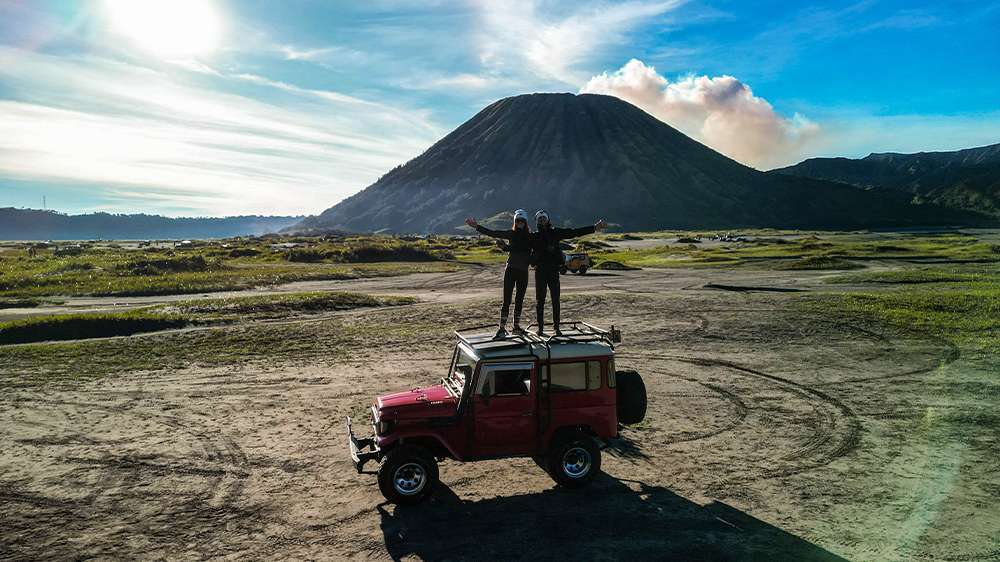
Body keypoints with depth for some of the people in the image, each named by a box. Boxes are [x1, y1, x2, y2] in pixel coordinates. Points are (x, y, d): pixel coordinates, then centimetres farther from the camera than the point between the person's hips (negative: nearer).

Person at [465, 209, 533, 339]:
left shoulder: (530, 237, 5)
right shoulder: (511, 234, 1)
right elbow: (492, 233, -5)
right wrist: (477, 226, -12)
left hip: (523, 272, 2)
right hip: (511, 270, -2)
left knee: (519, 300, 11)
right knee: (507, 300, -6)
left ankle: (516, 326, 23)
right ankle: (502, 329, -4)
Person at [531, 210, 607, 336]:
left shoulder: (555, 233, 8)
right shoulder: (534, 236, 9)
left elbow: (574, 232, 4)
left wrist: (594, 228, 0)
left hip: (554, 270, 0)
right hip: (540, 270, 0)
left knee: (555, 300, 0)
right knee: (540, 300, 2)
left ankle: (556, 327, 6)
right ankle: (540, 327, 8)